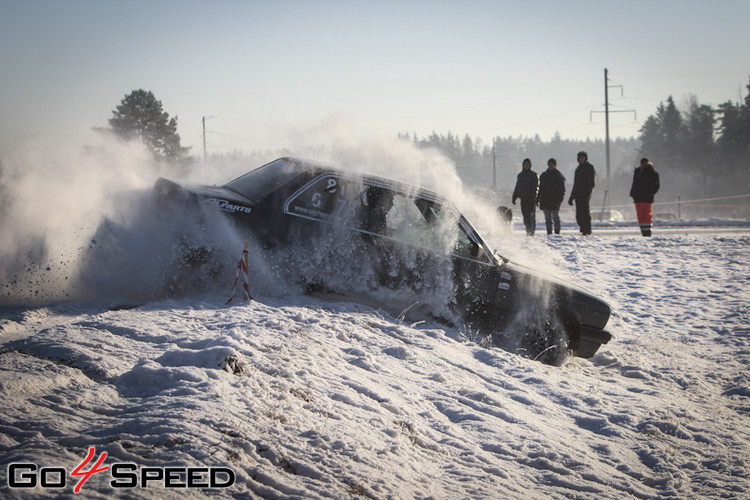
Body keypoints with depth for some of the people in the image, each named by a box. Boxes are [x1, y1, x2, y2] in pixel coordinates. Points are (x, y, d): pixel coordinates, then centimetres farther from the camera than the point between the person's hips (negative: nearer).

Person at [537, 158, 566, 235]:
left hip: (554, 200, -5)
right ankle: (549, 232, 8)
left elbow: (561, 189, -4)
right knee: (547, 218, 5)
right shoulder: (543, 175, 17)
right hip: (545, 200, 5)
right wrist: (538, 198, 11)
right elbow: (540, 188, 19)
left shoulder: (559, 175, 2)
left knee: (555, 217, -5)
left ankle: (557, 232, -2)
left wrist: (559, 200, -13)